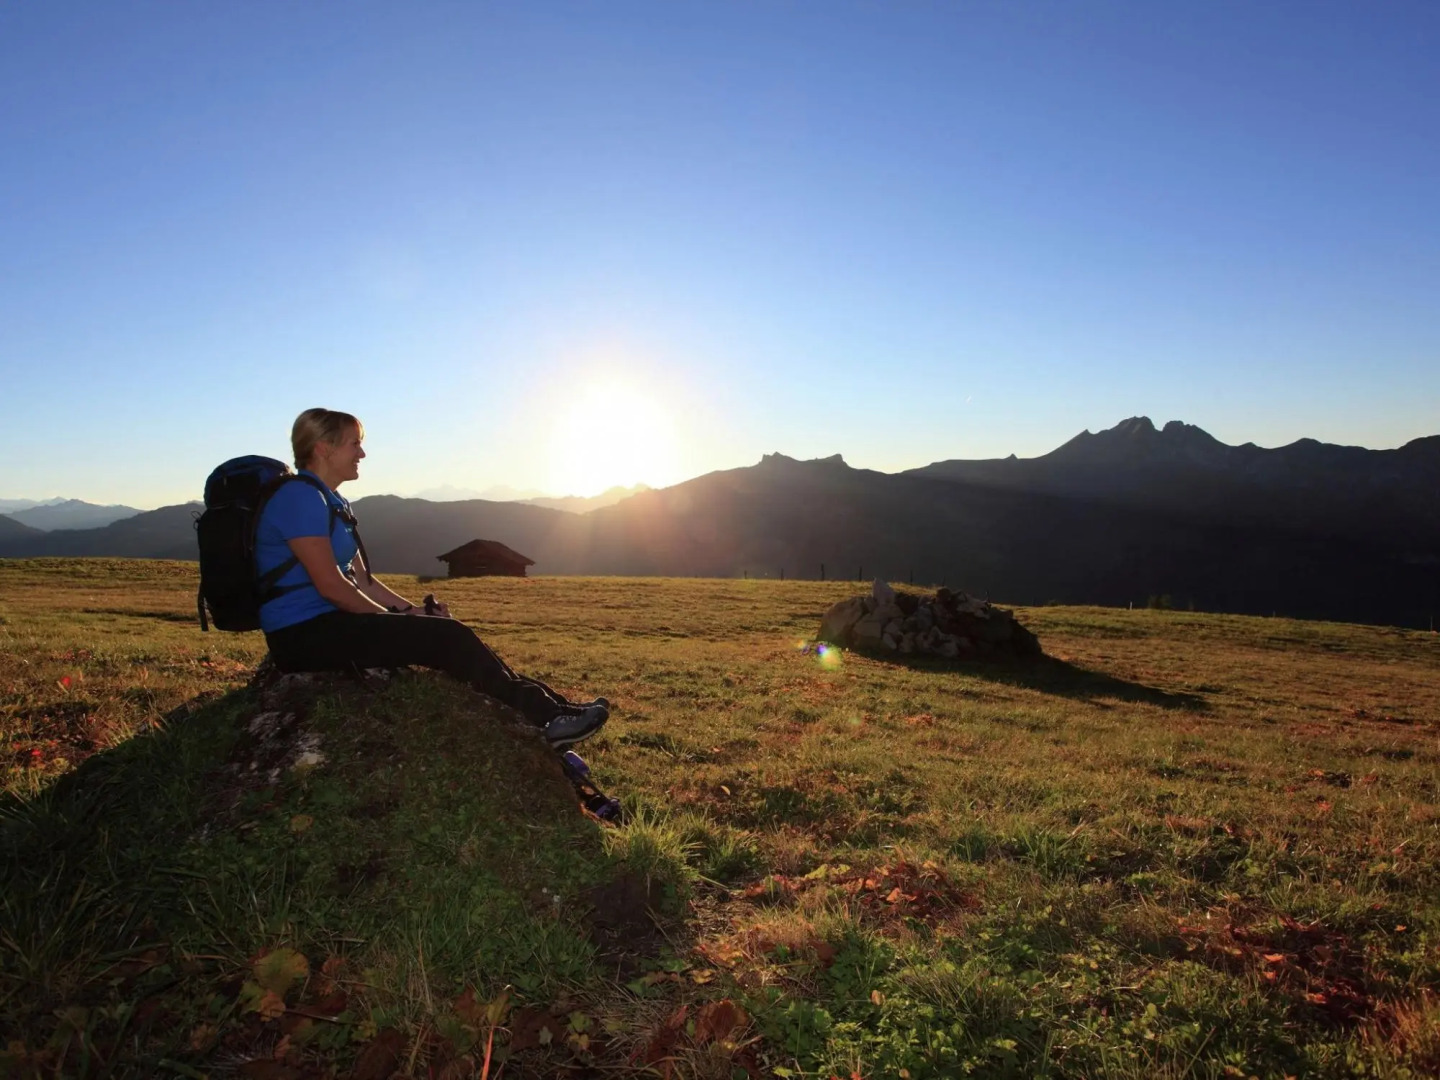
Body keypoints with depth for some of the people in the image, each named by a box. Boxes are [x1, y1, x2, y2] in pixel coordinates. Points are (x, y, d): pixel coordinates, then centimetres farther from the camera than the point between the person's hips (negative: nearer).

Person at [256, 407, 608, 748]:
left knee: (450, 633, 2)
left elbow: (361, 580, 14)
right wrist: (390, 618, -9)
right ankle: (547, 715, -10)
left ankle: (542, 701, 0)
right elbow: (329, 584, -20)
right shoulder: (300, 497, -14)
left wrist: (411, 611, 2)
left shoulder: (331, 502, 16)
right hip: (305, 635, -10)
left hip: (328, 623, 10)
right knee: (448, 637, -17)